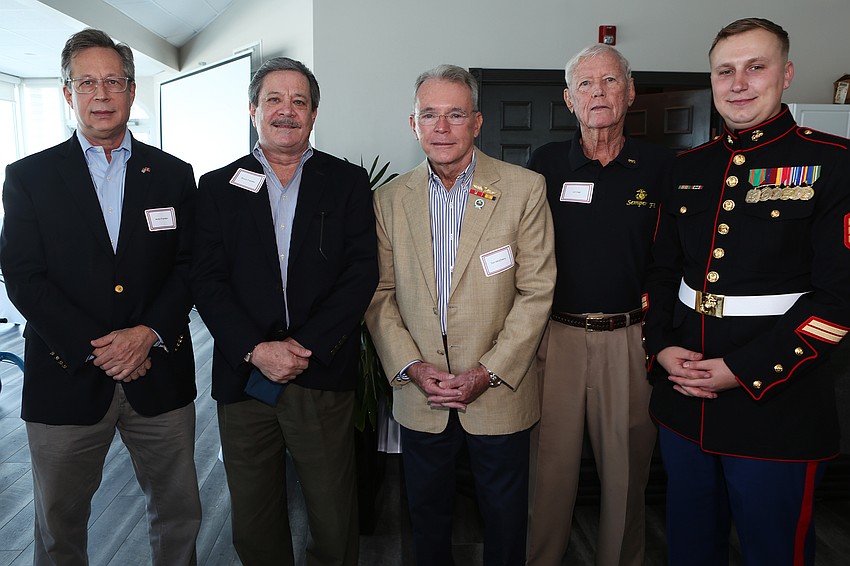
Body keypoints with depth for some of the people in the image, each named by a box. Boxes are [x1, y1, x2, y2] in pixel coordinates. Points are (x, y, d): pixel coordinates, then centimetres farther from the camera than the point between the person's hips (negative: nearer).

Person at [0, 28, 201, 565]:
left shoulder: (174, 174, 6)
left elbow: (189, 265, 1)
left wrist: (148, 332, -14)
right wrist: (96, 349, -14)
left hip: (160, 376, 1)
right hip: (66, 380, 0)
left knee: (180, 514, 14)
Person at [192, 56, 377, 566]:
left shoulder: (348, 182, 5)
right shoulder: (218, 187, 8)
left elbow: (362, 273, -5)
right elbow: (208, 280, 0)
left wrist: (305, 346, -13)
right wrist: (256, 349, -14)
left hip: (324, 377, -1)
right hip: (244, 378, 2)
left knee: (335, 522, 10)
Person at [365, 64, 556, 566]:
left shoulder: (525, 189, -6)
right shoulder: (390, 199, 2)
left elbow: (536, 291, -8)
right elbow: (380, 295, 3)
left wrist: (487, 373, -14)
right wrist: (411, 367, -9)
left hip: (500, 393, -2)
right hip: (419, 395, 2)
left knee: (505, 518, 16)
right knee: (427, 515, 19)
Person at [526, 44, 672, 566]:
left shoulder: (660, 165, 3)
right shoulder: (545, 163, 3)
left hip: (631, 338, 1)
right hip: (555, 334, 0)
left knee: (628, 466, 12)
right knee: (552, 462, 9)